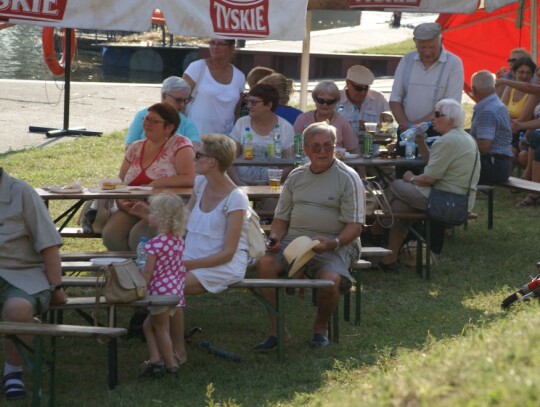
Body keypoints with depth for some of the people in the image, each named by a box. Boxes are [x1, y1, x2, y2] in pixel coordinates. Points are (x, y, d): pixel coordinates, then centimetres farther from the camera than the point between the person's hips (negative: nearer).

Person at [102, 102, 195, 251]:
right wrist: (122, 203, -5)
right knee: (110, 233, -24)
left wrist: (153, 185, -15)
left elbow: (189, 179, -17)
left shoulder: (180, 145, -2)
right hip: (133, 210, 5)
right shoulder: (135, 148, 16)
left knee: (138, 235, -33)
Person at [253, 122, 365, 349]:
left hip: (334, 245, -4)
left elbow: (355, 226, -6)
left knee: (330, 280, -34)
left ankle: (320, 328, -1)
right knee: (265, 264, -25)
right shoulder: (296, 177, 14)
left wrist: (333, 243, -25)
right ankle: (277, 330, -18)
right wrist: (275, 238, -2)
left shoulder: (347, 178, -1)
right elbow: (281, 218, 20)